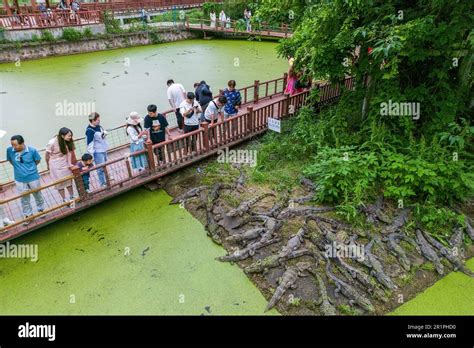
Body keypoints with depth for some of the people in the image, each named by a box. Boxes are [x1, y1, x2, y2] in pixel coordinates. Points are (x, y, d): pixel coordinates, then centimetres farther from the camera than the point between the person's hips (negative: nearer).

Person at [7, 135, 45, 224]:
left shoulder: (32, 150, -20)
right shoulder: (9, 150, -15)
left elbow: (38, 160, -2)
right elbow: (10, 160, 5)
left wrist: (30, 167, 1)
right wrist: (19, 167, -1)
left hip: (33, 177, -1)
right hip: (20, 180, 2)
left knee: (37, 195, 19)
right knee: (24, 198, 15)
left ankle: (41, 209, 43)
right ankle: (28, 215, 33)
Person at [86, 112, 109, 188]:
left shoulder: (98, 126, 0)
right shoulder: (90, 130, -23)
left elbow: (104, 131, 19)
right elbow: (90, 144, -22)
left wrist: (104, 133, -6)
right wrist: (91, 154, -22)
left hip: (103, 150, 8)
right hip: (97, 152, -8)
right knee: (101, 168, -1)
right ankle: (103, 183, 13)